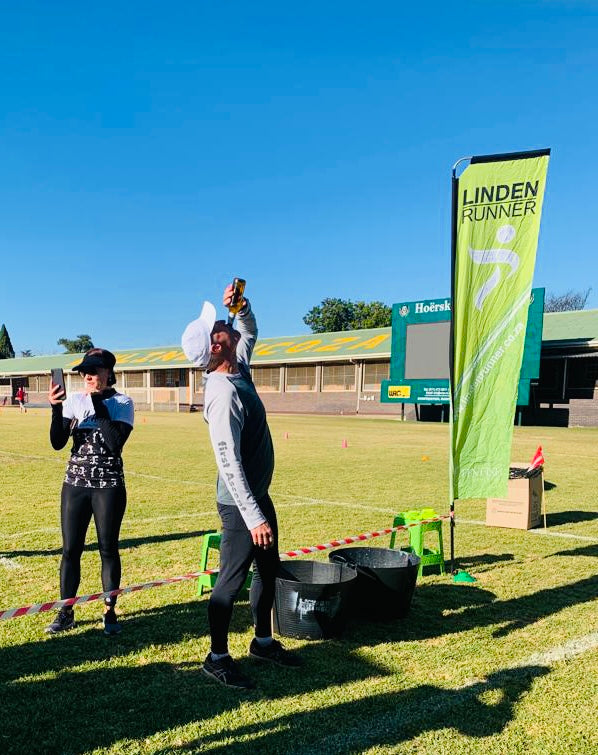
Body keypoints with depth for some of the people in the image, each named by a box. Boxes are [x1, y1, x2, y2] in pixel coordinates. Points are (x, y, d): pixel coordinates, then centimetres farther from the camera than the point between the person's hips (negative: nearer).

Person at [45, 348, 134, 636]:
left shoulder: (122, 403, -6)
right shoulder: (73, 400, 2)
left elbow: (116, 443, -19)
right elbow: (57, 443, -4)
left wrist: (99, 404, -17)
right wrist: (56, 408, -18)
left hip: (109, 486, -3)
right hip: (75, 484, 3)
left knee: (108, 549, 5)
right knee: (70, 549, 7)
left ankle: (110, 612, 19)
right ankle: (65, 613, 21)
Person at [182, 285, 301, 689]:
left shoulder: (239, 369, 2)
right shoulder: (224, 393, -26)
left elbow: (250, 332, 23)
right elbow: (228, 462, -28)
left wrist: (242, 306, 1)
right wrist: (253, 517, -27)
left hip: (259, 494, 10)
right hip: (241, 503, -10)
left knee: (269, 570, 20)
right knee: (232, 579, 4)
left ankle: (263, 641, 37)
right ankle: (217, 658, 21)